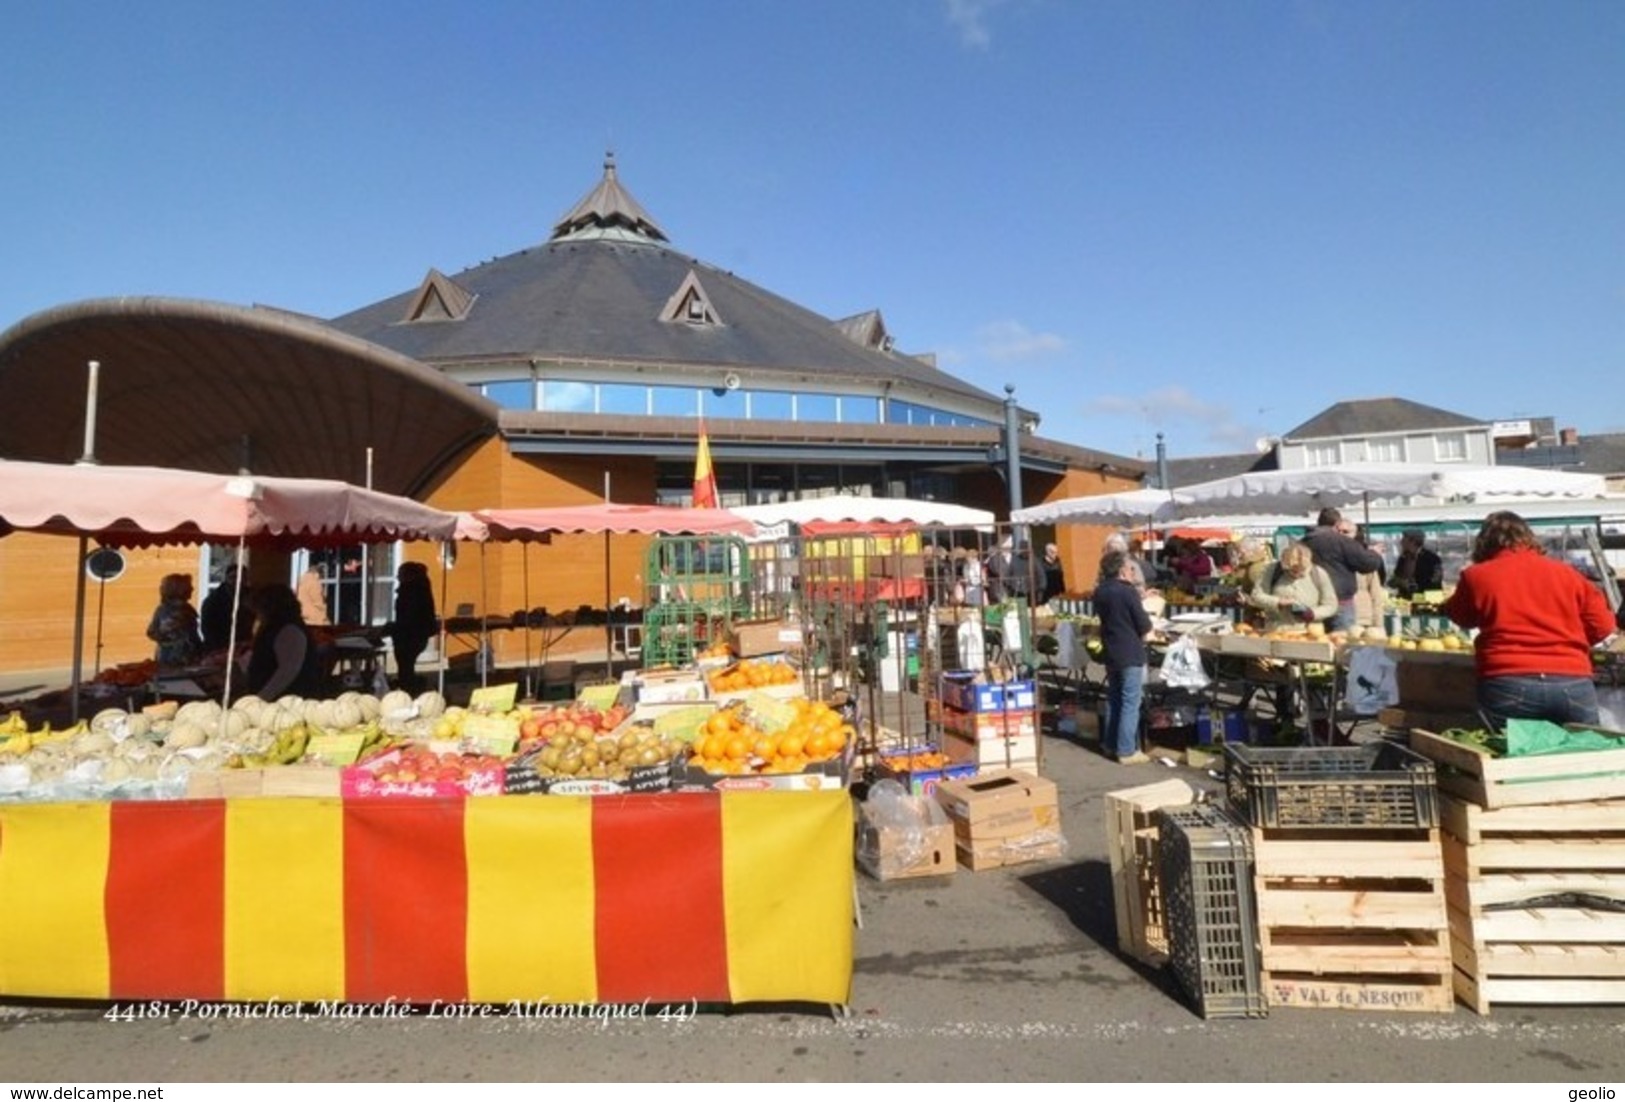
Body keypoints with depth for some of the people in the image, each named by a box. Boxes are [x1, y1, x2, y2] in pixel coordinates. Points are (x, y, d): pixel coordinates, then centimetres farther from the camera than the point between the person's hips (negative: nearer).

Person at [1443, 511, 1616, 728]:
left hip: (1508, 686, -3)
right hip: (1572, 684, 3)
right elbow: (1602, 625, 11)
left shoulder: (1476, 575, 5)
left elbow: (1462, 617, 22)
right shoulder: (1566, 572, 13)